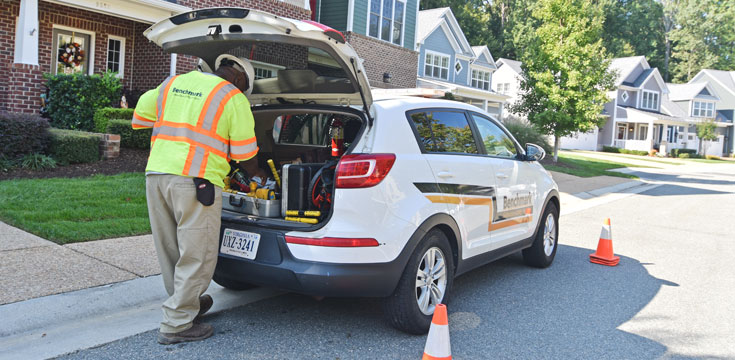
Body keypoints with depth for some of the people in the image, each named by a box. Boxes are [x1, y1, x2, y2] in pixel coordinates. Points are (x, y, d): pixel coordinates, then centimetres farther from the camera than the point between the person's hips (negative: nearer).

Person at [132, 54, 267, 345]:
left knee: (170, 252, 18)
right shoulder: (233, 98, 1)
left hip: (155, 173, 7)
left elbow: (140, 116, 23)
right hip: (195, 180, -7)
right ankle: (177, 325, 8)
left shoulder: (172, 83, 18)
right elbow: (245, 153, 2)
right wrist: (255, 174, 21)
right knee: (196, 256, 3)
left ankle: (186, 303, 35)